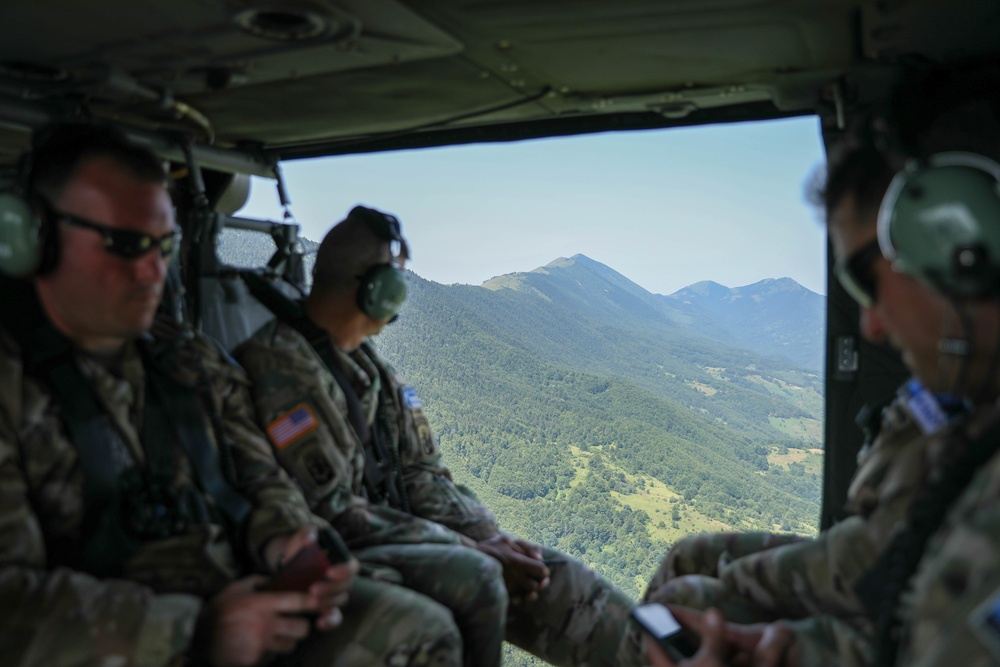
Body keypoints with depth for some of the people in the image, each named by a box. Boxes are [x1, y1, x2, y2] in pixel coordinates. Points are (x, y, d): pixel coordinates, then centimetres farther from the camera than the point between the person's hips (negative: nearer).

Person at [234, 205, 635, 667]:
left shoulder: (363, 358, 9)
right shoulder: (281, 363, -18)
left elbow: (420, 473, 8)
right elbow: (332, 513, -22)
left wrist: (491, 538, -8)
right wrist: (472, 548, -20)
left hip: (388, 532, 7)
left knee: (548, 575, -7)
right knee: (472, 579, -31)